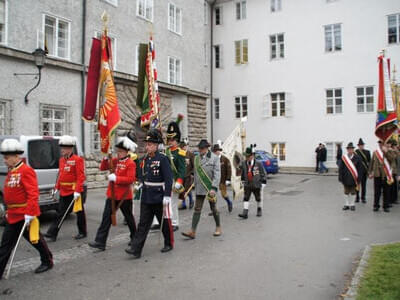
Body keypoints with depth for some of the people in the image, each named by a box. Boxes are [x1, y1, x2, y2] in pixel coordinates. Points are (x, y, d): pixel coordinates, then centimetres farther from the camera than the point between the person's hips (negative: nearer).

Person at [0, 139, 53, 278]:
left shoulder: (26, 171, -17)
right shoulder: (11, 172, 12)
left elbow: (33, 194, -23)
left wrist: (29, 213, -26)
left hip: (25, 216, -8)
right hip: (13, 216, 8)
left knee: (35, 239, 8)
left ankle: (47, 262, 26)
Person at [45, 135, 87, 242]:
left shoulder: (77, 160, -12)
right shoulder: (61, 160, 11)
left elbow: (81, 177, -17)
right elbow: (60, 175, 19)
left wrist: (78, 191, -22)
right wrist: (56, 188, 14)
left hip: (74, 192, -7)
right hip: (63, 192, 7)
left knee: (79, 212, 7)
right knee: (60, 213, 9)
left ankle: (82, 232, 20)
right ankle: (52, 234, 11)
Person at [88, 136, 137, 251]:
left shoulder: (131, 163, -13)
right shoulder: (115, 161, 8)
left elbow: (131, 179, -23)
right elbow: (103, 168, 10)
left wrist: (116, 178, -27)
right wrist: (105, 158, -6)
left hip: (124, 196, -5)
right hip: (112, 195, 6)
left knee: (128, 217, 11)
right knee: (106, 217, 1)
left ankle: (135, 239, 31)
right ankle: (100, 242, 2)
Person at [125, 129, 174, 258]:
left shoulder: (163, 159, -13)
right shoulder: (145, 159, 6)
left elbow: (168, 179, -16)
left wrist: (167, 196, -19)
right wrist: (139, 187, 14)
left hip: (159, 198, -5)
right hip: (146, 198, 6)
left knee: (165, 221, 11)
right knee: (143, 223, 4)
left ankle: (169, 244, 29)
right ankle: (136, 249, 5)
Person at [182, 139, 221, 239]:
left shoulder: (215, 158, -8)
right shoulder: (196, 158, 6)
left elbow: (217, 174, -13)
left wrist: (213, 188, -20)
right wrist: (196, 186, 15)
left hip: (210, 188, -4)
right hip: (200, 188, 4)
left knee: (213, 208, 10)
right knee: (197, 209, 0)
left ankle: (218, 228, 29)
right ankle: (192, 231, 0)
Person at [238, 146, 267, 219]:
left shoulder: (258, 164, -12)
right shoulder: (243, 164, -3)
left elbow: (263, 174, -5)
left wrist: (263, 184, -7)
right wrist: (243, 181, 19)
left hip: (256, 185, -2)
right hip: (247, 185, 2)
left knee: (258, 199, 15)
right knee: (246, 198, -9)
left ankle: (259, 210, 37)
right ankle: (245, 213, -11)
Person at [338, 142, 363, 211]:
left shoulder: (357, 158, -4)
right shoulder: (343, 157, -4)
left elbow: (360, 169, -3)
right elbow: (340, 168, -1)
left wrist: (358, 179, -7)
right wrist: (340, 177, -5)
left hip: (353, 178, 0)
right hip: (346, 178, 0)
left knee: (353, 192, 10)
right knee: (346, 192, 11)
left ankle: (352, 205, 21)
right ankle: (346, 204, 21)